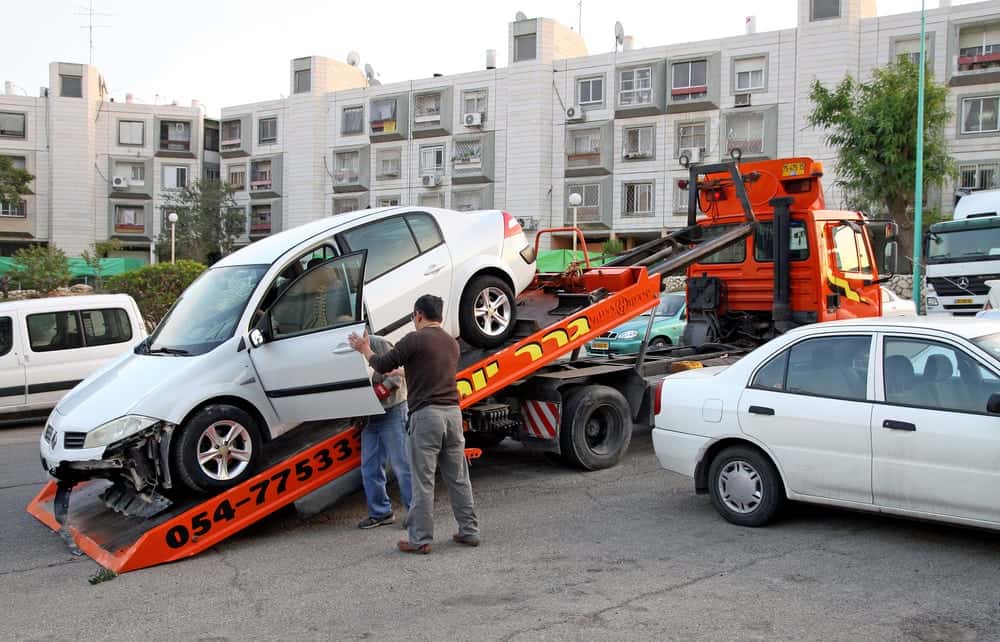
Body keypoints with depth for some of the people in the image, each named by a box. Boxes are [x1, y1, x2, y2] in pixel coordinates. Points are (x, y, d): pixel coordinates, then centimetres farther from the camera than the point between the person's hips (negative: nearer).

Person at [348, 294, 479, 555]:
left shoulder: (415, 339, -6)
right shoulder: (451, 342, 16)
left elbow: (382, 365, -3)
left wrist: (364, 349, 16)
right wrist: (403, 373, 42)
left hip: (426, 413, -6)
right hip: (452, 411, 6)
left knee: (423, 481, -1)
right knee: (459, 477, 12)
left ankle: (420, 540, 4)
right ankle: (469, 531, 17)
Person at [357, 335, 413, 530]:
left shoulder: (378, 344, -9)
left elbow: (397, 374, -15)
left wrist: (380, 390, -23)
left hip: (392, 410, -8)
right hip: (370, 416, 8)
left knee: (401, 463, -5)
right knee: (369, 467, 9)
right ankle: (380, 512, 19)